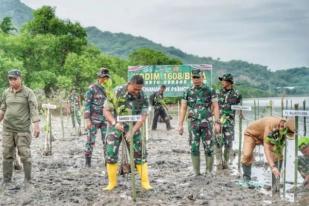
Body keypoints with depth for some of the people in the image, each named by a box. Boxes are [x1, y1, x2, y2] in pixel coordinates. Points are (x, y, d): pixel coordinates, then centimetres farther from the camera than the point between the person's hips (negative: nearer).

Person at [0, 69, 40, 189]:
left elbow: (34, 109, -10)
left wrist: (36, 125, -18)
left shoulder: (28, 92, -5)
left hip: (23, 129, -4)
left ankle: (28, 180, 9)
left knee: (25, 155, -3)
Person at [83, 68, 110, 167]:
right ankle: (88, 162, 9)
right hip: (94, 119, -5)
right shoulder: (92, 88, -5)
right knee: (90, 140, 1)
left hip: (105, 118, 5)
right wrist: (87, 119, -15)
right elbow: (87, 104, -8)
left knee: (107, 140, 2)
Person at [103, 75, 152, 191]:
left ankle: (145, 183, 9)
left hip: (133, 128, 1)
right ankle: (112, 183, 9)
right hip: (117, 127, -1)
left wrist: (132, 132, -26)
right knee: (111, 155, -5)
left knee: (140, 154, -1)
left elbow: (143, 117, -14)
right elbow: (106, 110, -11)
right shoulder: (116, 93, -16)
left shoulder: (143, 97, -11)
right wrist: (115, 123, -28)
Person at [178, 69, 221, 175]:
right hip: (193, 124, 2)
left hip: (207, 123, -2)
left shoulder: (210, 91, 1)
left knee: (209, 148, 0)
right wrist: (180, 124, 1)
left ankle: (209, 172, 12)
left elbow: (215, 107, -1)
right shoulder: (188, 92, 6)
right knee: (194, 148, 3)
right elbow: (183, 109, 7)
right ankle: (196, 172, 13)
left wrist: (217, 122, -8)